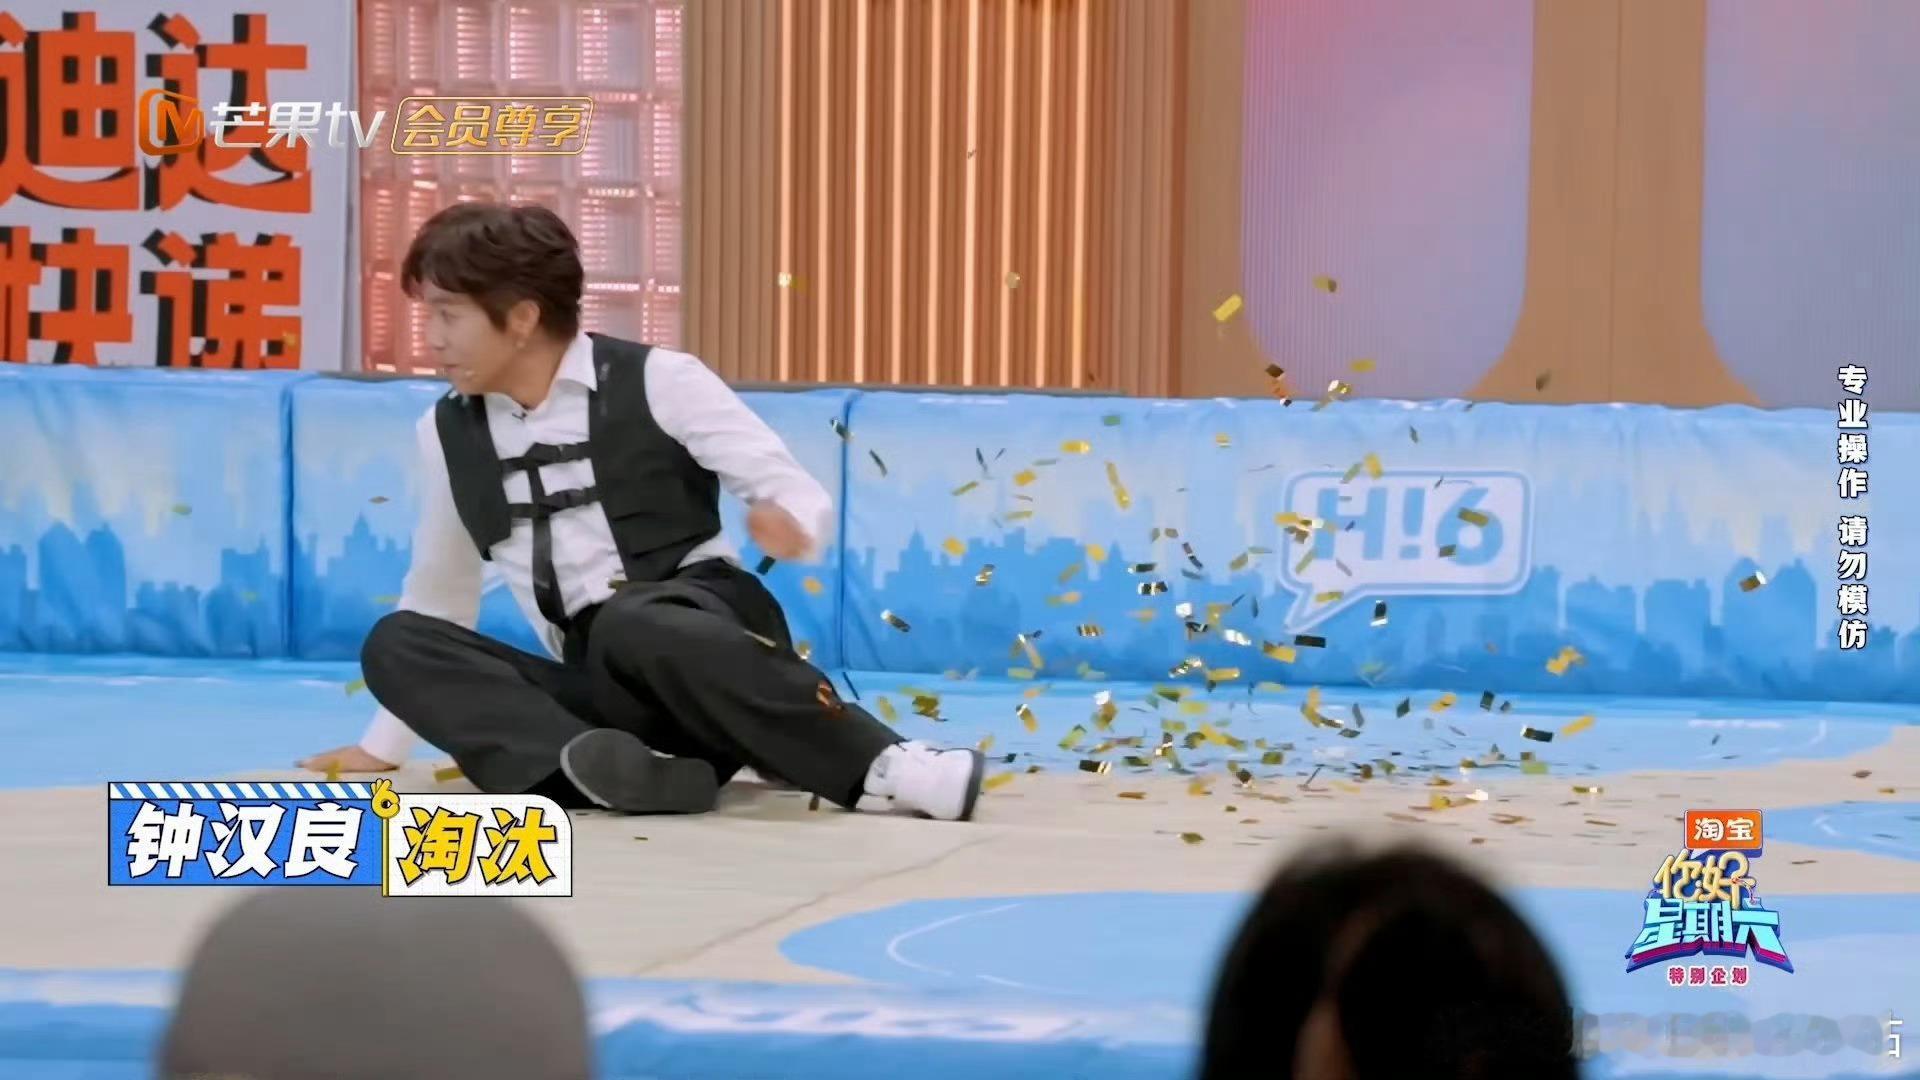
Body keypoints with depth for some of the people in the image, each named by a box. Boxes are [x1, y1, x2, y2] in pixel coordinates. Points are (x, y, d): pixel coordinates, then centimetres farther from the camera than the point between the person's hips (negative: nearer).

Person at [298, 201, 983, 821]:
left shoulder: (658, 382, -3)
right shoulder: (447, 433, 10)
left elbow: (806, 498, -3)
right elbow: (437, 596, 23)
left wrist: (789, 525, -28)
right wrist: (382, 748, 26)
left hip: (708, 641, -5)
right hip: (605, 690, 5)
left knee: (634, 624, -39)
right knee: (396, 643, -17)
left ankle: (879, 766, -35)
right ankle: (626, 769, -38)